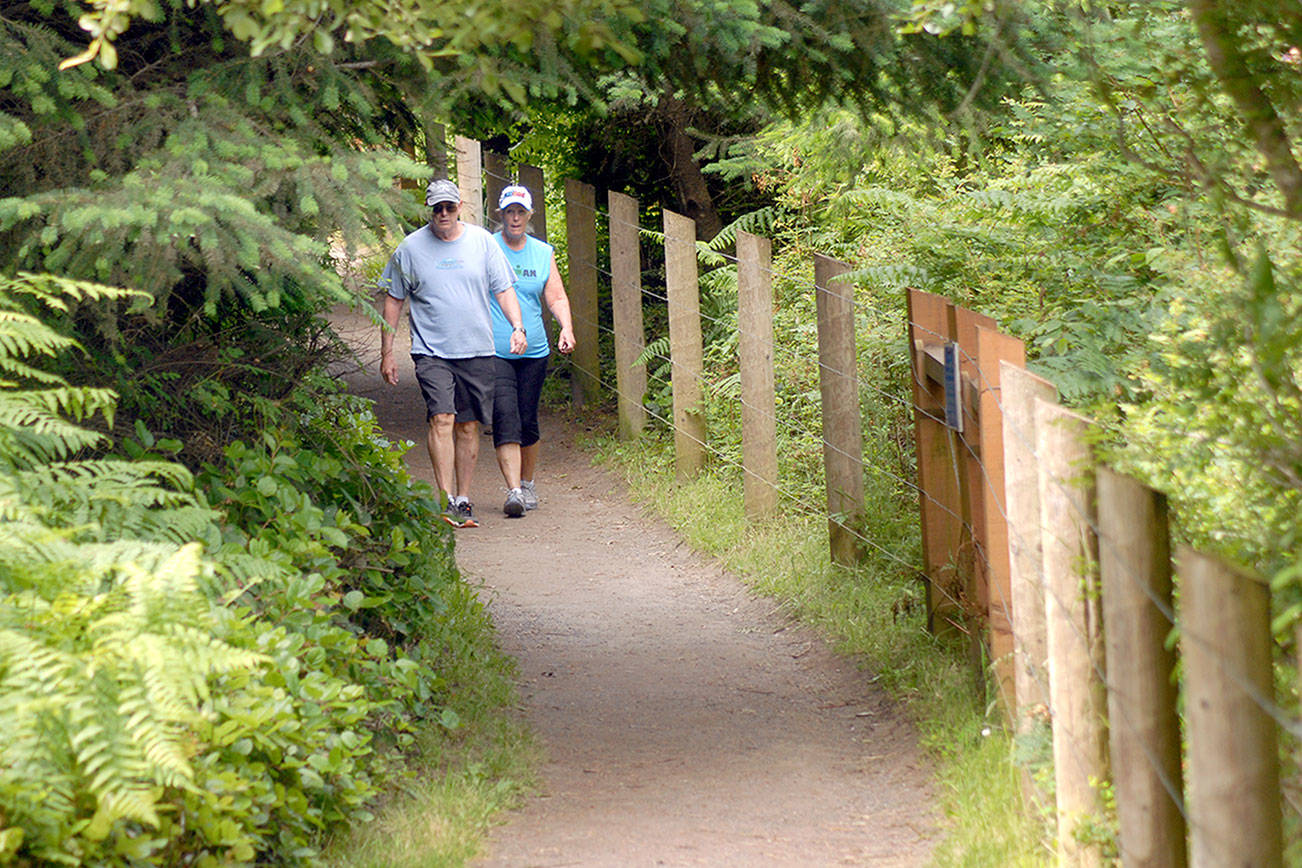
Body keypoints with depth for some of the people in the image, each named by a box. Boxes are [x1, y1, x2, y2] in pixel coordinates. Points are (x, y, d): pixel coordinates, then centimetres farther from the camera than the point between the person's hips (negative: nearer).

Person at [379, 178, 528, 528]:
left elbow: (503, 289, 9)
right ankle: (446, 500, -19)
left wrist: (517, 327, -7)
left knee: (469, 426, 6)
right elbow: (393, 301, 8)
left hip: (477, 351, 2)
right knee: (441, 419, -17)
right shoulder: (410, 248, 2)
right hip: (431, 351, -2)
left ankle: (463, 500, 14)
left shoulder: (482, 242, 5)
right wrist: (387, 353, 6)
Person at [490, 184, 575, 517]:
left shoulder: (543, 253, 11)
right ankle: (513, 491, -18)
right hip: (493, 351, -3)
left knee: (528, 422, 9)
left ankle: (527, 484, 27)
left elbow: (556, 297, 11)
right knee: (505, 419, -14)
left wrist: (566, 328, -8)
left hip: (534, 352, 3)